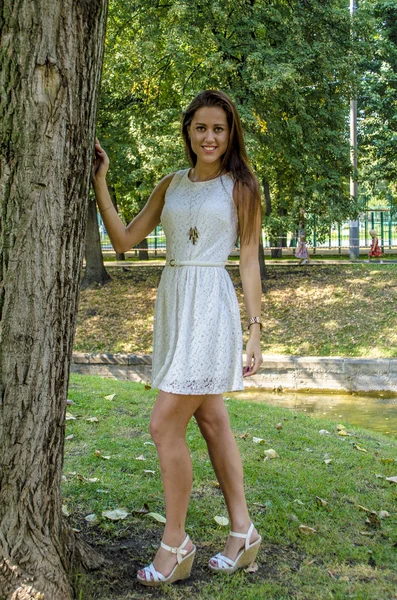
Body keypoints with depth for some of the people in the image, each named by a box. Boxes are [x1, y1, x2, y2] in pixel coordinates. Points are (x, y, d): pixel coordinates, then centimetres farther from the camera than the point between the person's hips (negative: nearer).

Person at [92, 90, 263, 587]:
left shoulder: (241, 187, 0)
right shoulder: (171, 185, 13)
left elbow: (249, 262, -1)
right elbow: (124, 240, 10)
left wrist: (255, 331, -4)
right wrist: (99, 182, 5)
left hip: (210, 306, -6)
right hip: (172, 302, 6)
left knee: (165, 425, -9)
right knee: (210, 419, 12)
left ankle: (175, 543, 8)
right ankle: (242, 531, 25)